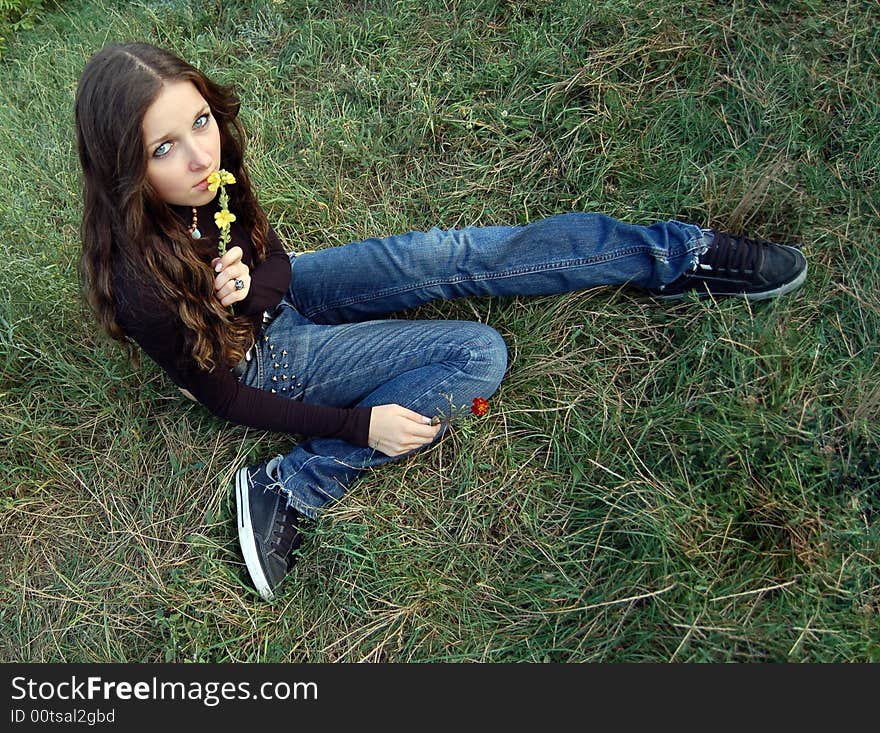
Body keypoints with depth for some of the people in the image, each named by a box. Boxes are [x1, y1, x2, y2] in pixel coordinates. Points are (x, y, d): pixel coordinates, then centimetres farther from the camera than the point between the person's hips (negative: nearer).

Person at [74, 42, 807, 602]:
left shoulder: (210, 169, -18)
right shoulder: (142, 282, -33)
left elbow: (273, 260, -2)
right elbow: (225, 397, -22)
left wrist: (250, 282, -26)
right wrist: (362, 423, -24)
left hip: (279, 295, 6)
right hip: (263, 357, -5)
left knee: (453, 257, -13)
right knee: (477, 355, -19)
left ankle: (678, 254, -3)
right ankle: (290, 490, -16)